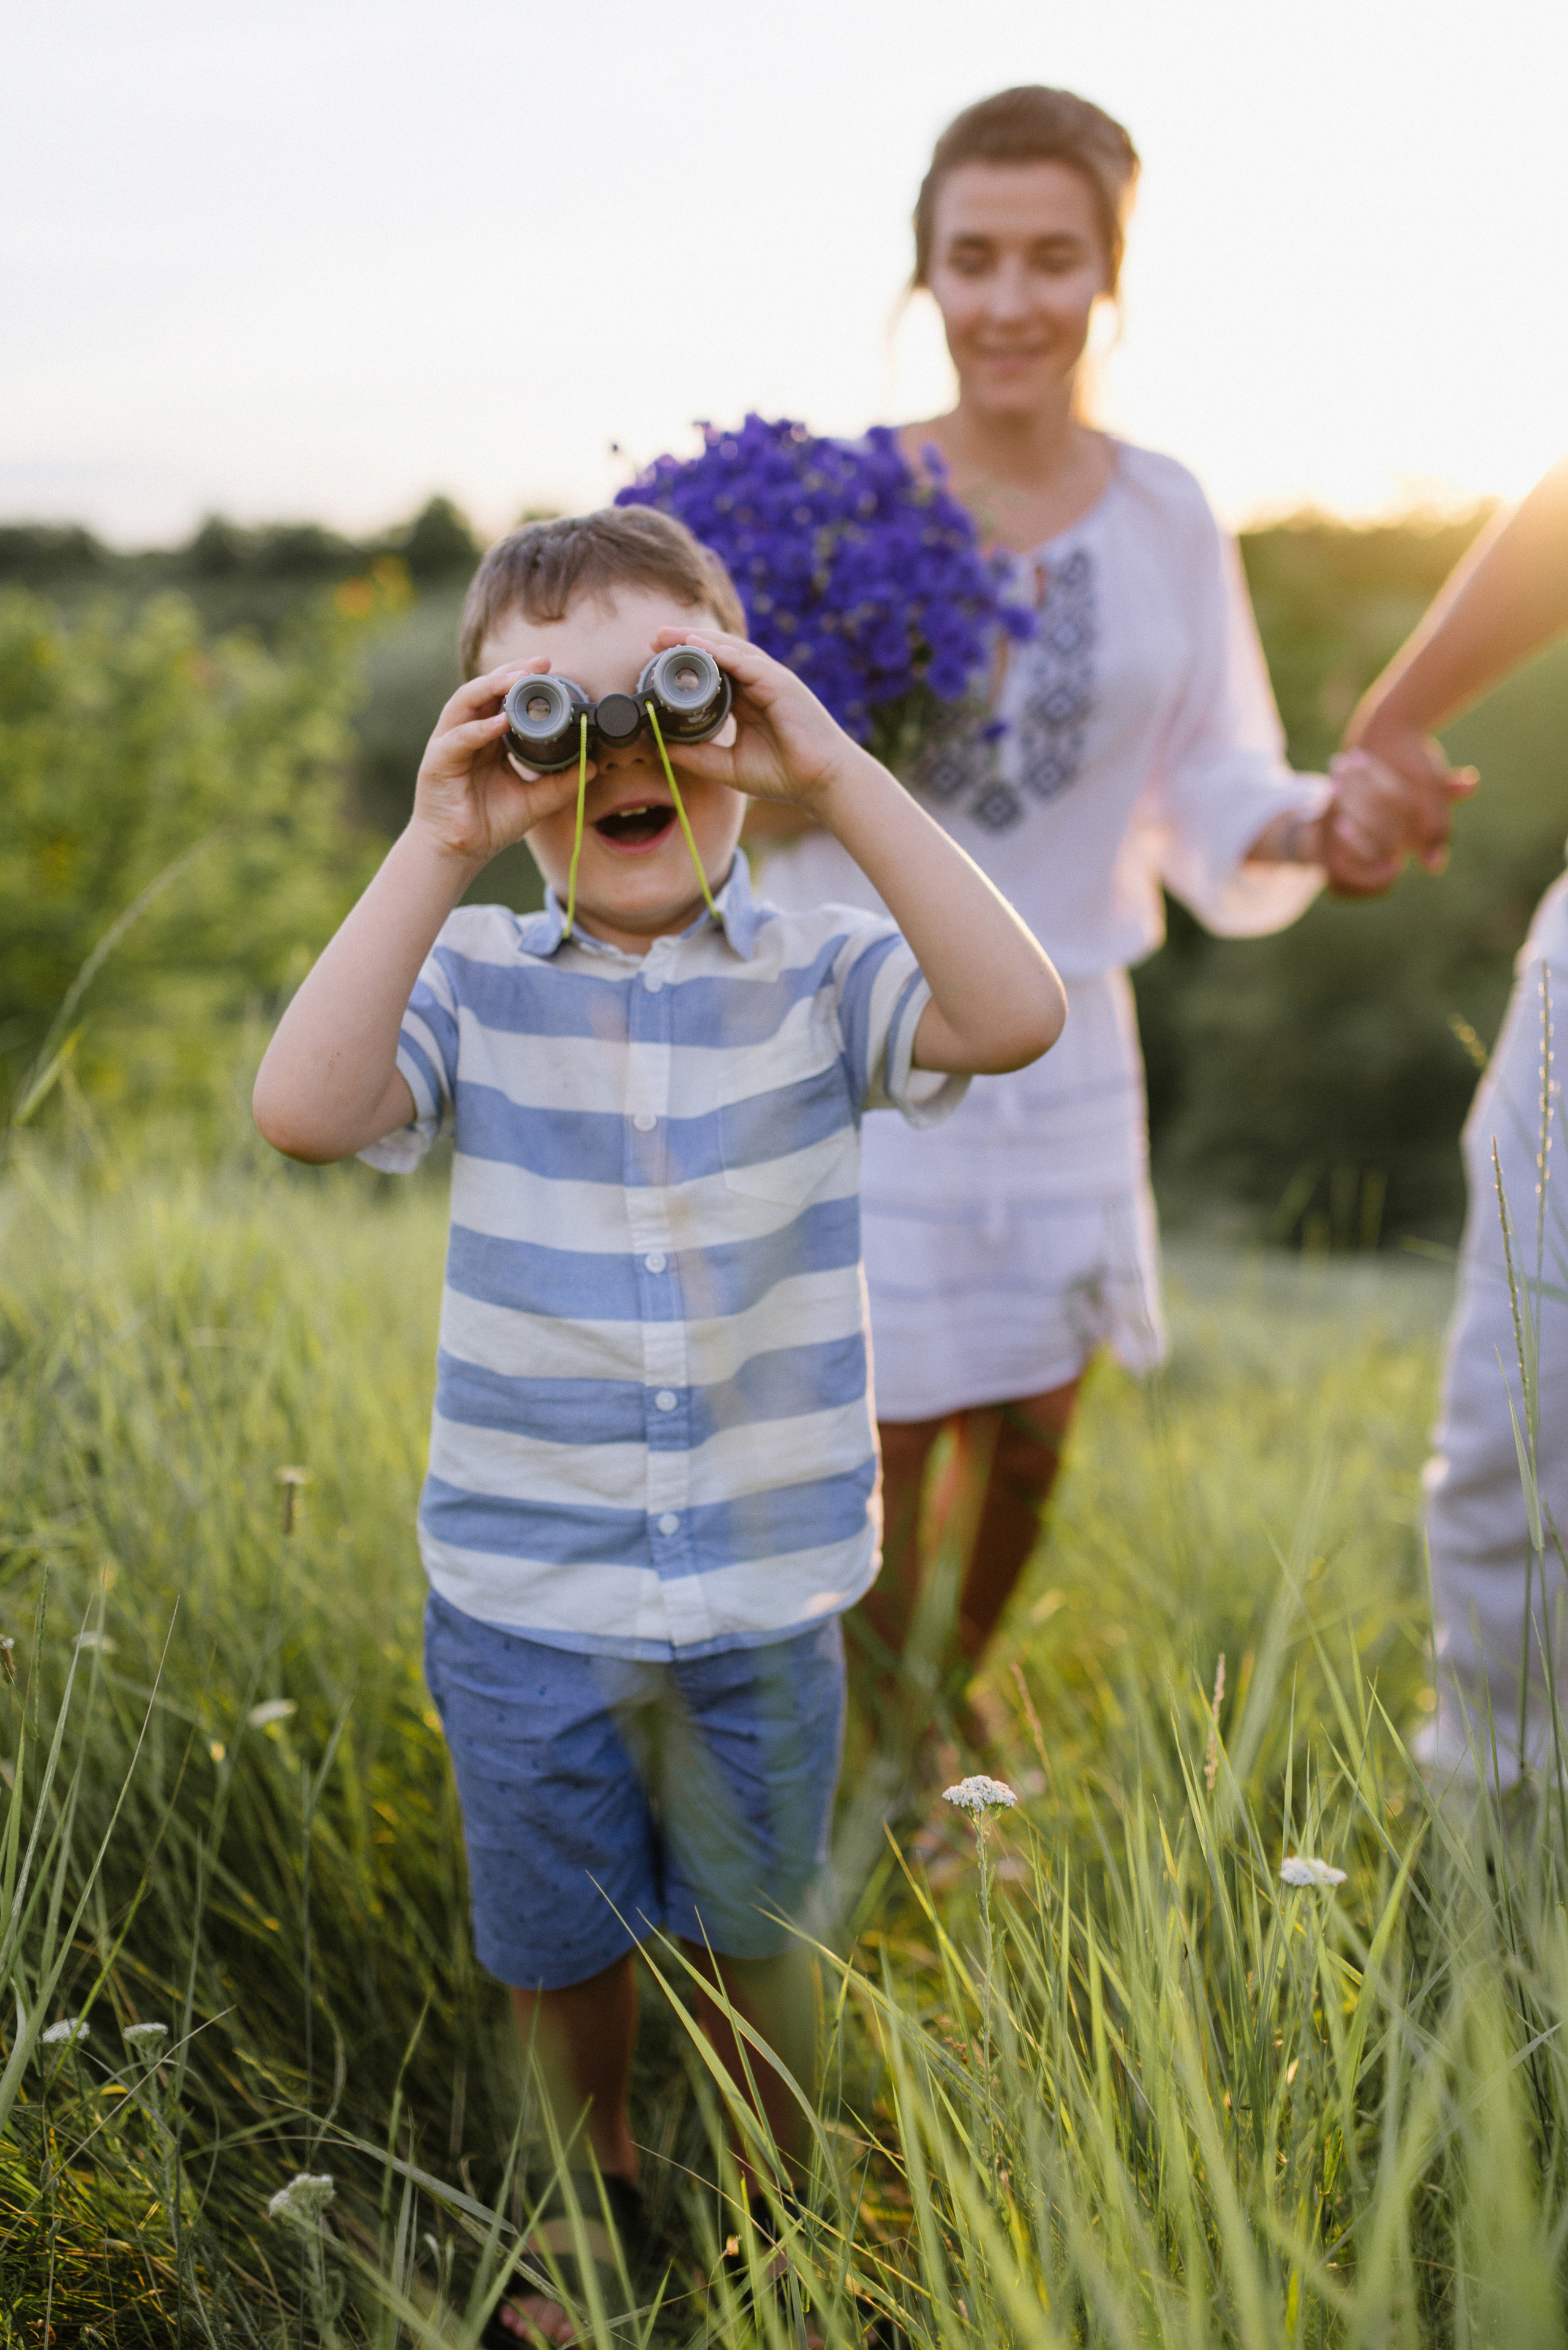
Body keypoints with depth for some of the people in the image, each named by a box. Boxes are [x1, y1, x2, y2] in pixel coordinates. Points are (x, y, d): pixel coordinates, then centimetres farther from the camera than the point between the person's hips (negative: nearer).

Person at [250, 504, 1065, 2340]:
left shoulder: (817, 980, -8)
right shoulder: (474, 982, -8)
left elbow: (1016, 1019, -26)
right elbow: (303, 1108, -25)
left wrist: (841, 778, -28)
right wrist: (438, 846, -27)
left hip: (763, 1599, 0)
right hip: (520, 1599, 1)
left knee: (750, 1940, 20)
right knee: (554, 1947, 21)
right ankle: (599, 2200, 52)